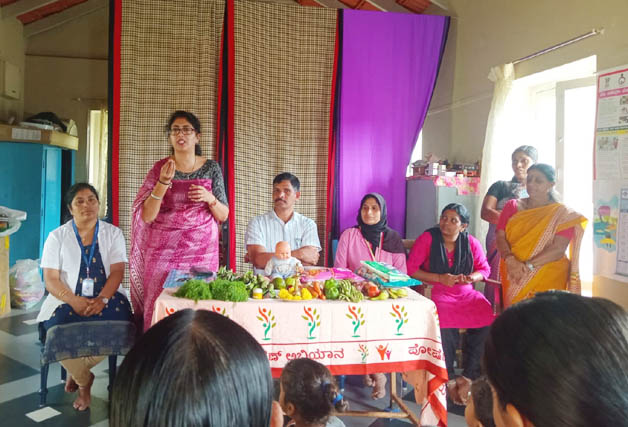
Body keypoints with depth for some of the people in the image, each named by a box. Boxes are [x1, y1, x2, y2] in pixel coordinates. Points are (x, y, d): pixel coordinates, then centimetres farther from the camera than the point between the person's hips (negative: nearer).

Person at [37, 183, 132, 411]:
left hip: (104, 299, 1)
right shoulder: (57, 237, 5)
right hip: (67, 301, 0)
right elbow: (51, 279, -2)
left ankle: (77, 370, 3)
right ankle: (84, 380, 3)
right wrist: (74, 301, -20)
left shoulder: (113, 233, 6)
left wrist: (101, 300, -21)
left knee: (121, 315, -29)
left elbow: (117, 272, -4)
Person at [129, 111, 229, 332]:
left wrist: (209, 198, -14)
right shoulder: (160, 168, 3)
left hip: (200, 251, 0)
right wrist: (163, 183, -15)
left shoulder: (211, 168, 4)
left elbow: (223, 215, 6)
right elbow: (146, 216, -3)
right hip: (163, 250, 0)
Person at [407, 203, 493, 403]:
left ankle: (467, 377, -5)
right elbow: (411, 269, -7)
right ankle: (448, 379, -10)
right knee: (446, 323, -33)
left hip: (466, 293, 4)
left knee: (487, 320, -22)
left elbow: (484, 269, 13)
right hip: (435, 292, -4)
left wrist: (470, 278, -9)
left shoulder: (471, 242, 8)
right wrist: (439, 278, -15)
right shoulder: (427, 238, -3)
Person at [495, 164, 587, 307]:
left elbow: (558, 249, -9)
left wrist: (528, 266, -20)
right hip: (513, 277, 2)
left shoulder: (562, 214, 1)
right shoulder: (512, 206, 10)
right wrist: (511, 261, -17)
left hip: (547, 279, -2)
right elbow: (500, 237, 1)